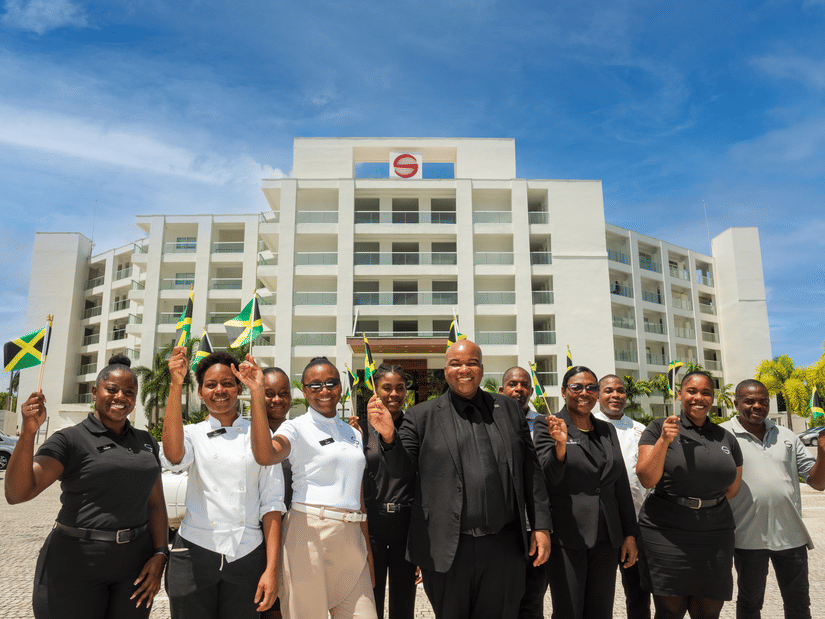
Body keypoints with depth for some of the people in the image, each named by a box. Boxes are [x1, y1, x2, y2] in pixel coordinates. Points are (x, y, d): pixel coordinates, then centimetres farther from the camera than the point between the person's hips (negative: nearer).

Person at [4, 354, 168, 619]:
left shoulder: (146, 442, 8)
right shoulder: (70, 440, -6)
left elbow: (156, 502, 9)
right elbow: (17, 493, -18)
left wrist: (159, 554, -2)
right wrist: (28, 432, -30)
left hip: (134, 563, 4)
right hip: (76, 563, -4)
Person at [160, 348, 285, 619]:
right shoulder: (192, 434, 6)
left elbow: (271, 502, 0)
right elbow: (173, 457, -19)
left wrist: (272, 569, -7)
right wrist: (176, 384, -21)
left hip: (247, 556, 0)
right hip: (195, 553, 0)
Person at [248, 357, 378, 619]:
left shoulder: (353, 434, 15)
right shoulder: (296, 428, -2)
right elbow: (265, 455, -26)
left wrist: (367, 548, 17)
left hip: (350, 538, 5)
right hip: (309, 536, -5)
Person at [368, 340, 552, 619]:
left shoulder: (508, 409, 9)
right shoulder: (422, 416, 2)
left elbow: (530, 470, 9)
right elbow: (401, 468, -1)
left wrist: (541, 526, 5)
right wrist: (389, 436, -20)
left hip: (504, 547, 2)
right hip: (448, 551, -1)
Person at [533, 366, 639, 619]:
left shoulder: (607, 430, 12)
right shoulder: (547, 426, -4)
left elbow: (621, 485, 14)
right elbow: (549, 477, -14)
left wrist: (629, 534, 12)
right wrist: (560, 445, -32)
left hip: (606, 538, 5)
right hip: (566, 538, -5)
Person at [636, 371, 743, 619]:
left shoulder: (726, 439, 11)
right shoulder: (658, 428, -1)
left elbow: (732, 489, 19)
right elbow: (646, 479, -10)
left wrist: (706, 505, 8)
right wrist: (664, 441, -21)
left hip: (714, 535, 4)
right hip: (667, 533, -4)